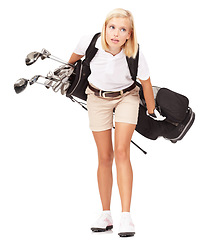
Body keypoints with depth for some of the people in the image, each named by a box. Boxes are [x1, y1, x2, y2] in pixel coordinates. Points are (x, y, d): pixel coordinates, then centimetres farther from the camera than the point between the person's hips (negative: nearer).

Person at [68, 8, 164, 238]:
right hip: (98, 97, 2)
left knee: (121, 151, -16)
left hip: (126, 96, -2)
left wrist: (151, 111, 2)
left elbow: (146, 83, -11)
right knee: (105, 157, 2)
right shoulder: (90, 42, -26)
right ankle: (106, 215, 11)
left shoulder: (135, 54, -28)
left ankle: (126, 217, -17)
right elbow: (76, 55, 0)